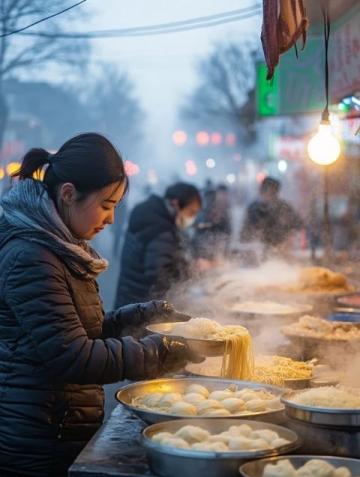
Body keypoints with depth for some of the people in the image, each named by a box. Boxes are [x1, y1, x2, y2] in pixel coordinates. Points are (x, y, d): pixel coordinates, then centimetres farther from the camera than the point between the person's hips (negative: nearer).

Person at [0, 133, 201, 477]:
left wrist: (142, 316, 5)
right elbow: (73, 358, -24)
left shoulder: (59, 247, 11)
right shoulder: (30, 257, -20)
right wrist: (169, 351, -20)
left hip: (64, 433, 9)